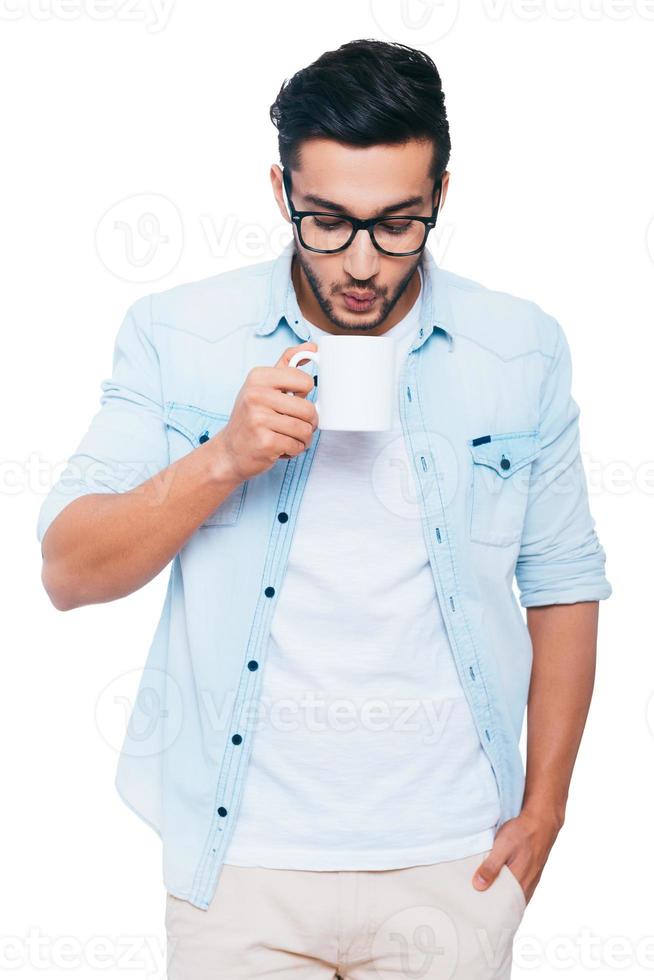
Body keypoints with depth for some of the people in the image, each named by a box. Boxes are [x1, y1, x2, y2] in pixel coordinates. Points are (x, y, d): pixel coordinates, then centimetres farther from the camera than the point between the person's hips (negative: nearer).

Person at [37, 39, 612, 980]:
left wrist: (544, 808, 4)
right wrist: (226, 458, -22)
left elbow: (563, 583, 6)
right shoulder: (177, 335, -5)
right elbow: (68, 574, -8)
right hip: (242, 852, -1)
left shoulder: (523, 351, -2)